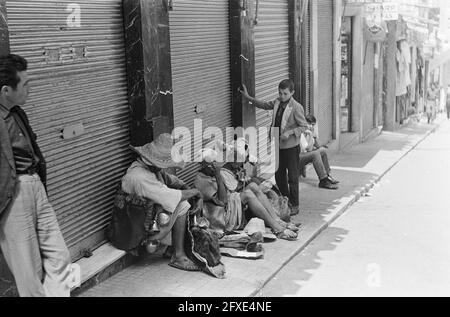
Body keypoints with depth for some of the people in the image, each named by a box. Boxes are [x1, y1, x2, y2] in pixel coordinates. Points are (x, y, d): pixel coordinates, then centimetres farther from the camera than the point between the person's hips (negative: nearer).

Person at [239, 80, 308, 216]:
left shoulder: (296, 107, -15)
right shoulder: (277, 103, 4)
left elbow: (304, 126, -11)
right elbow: (264, 105, 21)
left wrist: (289, 132, -23)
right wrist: (248, 97, 17)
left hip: (291, 146, -7)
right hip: (277, 145, 7)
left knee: (292, 177, 1)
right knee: (279, 175, 14)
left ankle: (295, 205, 13)